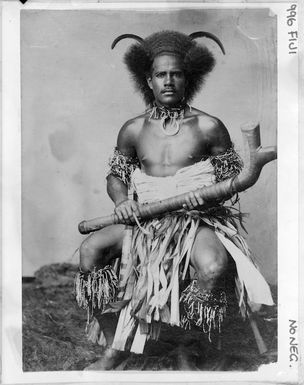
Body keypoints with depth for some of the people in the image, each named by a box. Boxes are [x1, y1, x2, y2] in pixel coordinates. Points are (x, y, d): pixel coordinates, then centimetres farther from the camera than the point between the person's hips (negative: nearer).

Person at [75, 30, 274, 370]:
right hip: (145, 219, 3)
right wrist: (121, 200, -5)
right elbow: (115, 175, 17)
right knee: (89, 250, -19)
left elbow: (233, 178, 5)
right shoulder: (133, 130, 8)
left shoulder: (209, 127, 0)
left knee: (213, 266, -35)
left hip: (198, 218, -3)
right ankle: (112, 348, -4)